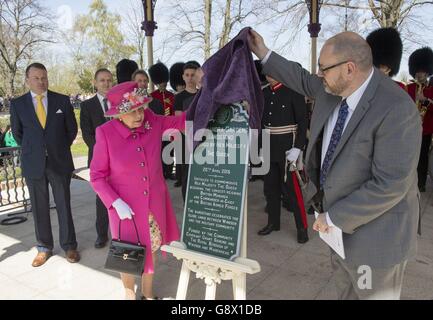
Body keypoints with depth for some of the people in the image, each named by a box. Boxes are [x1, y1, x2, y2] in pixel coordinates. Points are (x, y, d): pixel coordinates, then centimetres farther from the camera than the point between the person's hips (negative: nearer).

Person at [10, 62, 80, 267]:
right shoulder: (17, 104, 1)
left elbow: (72, 129, 9)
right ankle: (44, 247, 24)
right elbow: (17, 133, 13)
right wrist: (31, 151, 14)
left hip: (59, 162, -1)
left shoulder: (62, 100, -1)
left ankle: (69, 245, 19)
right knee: (39, 207, 9)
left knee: (64, 205, 6)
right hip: (33, 164, 1)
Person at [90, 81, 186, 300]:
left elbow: (181, 121, -2)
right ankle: (129, 294, 44)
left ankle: (148, 293, 47)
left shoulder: (152, 122, -11)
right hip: (125, 206, -3)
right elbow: (97, 175, -12)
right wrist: (116, 202, -21)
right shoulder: (106, 133, -18)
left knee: (150, 250, 21)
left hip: (154, 203, 3)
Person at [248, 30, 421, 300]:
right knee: (346, 290, 28)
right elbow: (303, 81, 16)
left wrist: (334, 216, -22)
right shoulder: (334, 89, -6)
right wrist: (263, 54, 16)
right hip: (342, 224, 8)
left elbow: (390, 185, -29)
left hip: (374, 231, -7)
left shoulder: (397, 110, -28)